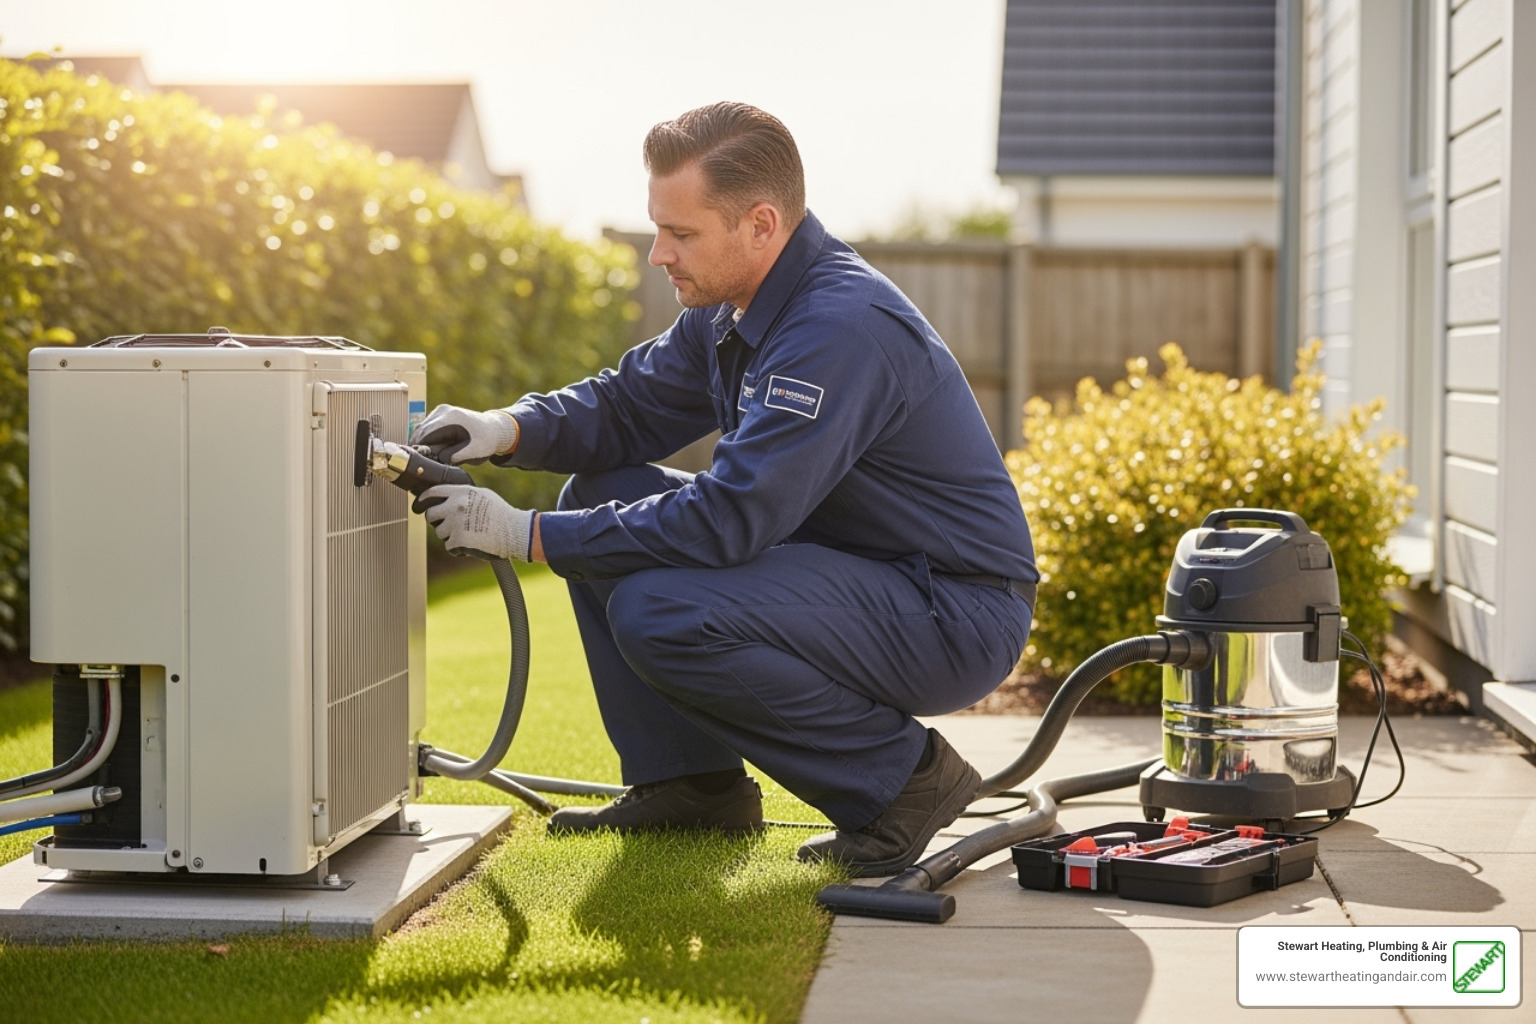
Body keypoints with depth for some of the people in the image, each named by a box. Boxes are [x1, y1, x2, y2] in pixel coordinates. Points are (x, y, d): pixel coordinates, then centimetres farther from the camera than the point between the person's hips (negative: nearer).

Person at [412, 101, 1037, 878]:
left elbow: (727, 521, -31)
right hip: (851, 570, 10)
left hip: (957, 613, -10)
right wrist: (506, 432, -7)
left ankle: (901, 777, -10)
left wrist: (527, 536, -25)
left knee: (660, 611, -27)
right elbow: (631, 402, 14)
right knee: (601, 495, 6)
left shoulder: (843, 326, -27)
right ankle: (692, 783, 11)